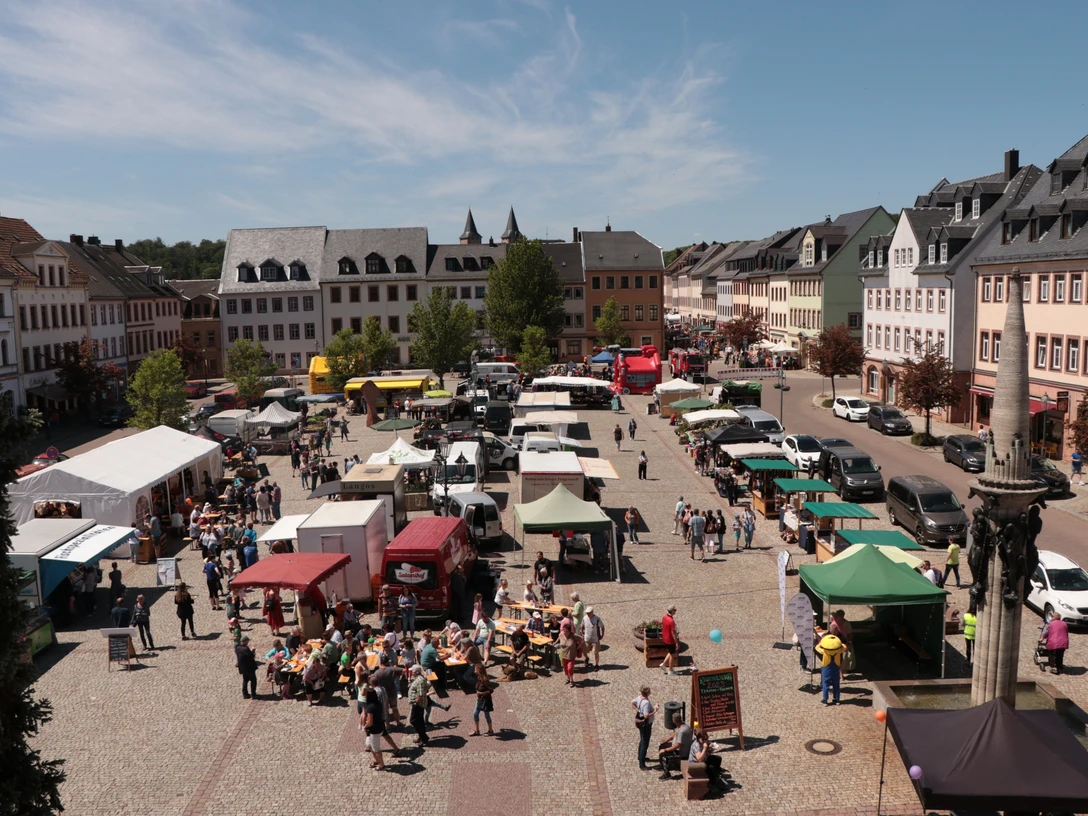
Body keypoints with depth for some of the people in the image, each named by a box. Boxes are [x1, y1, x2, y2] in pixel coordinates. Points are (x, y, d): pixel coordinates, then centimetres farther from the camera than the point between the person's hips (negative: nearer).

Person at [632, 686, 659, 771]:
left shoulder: (639, 698, -5)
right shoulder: (646, 703, -31)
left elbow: (632, 703, 12)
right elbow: (646, 716, -33)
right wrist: (654, 711, -22)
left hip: (640, 722, 9)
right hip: (645, 724, -9)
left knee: (642, 740, 28)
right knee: (645, 744, 0)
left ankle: (641, 757, 47)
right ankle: (642, 765, 6)